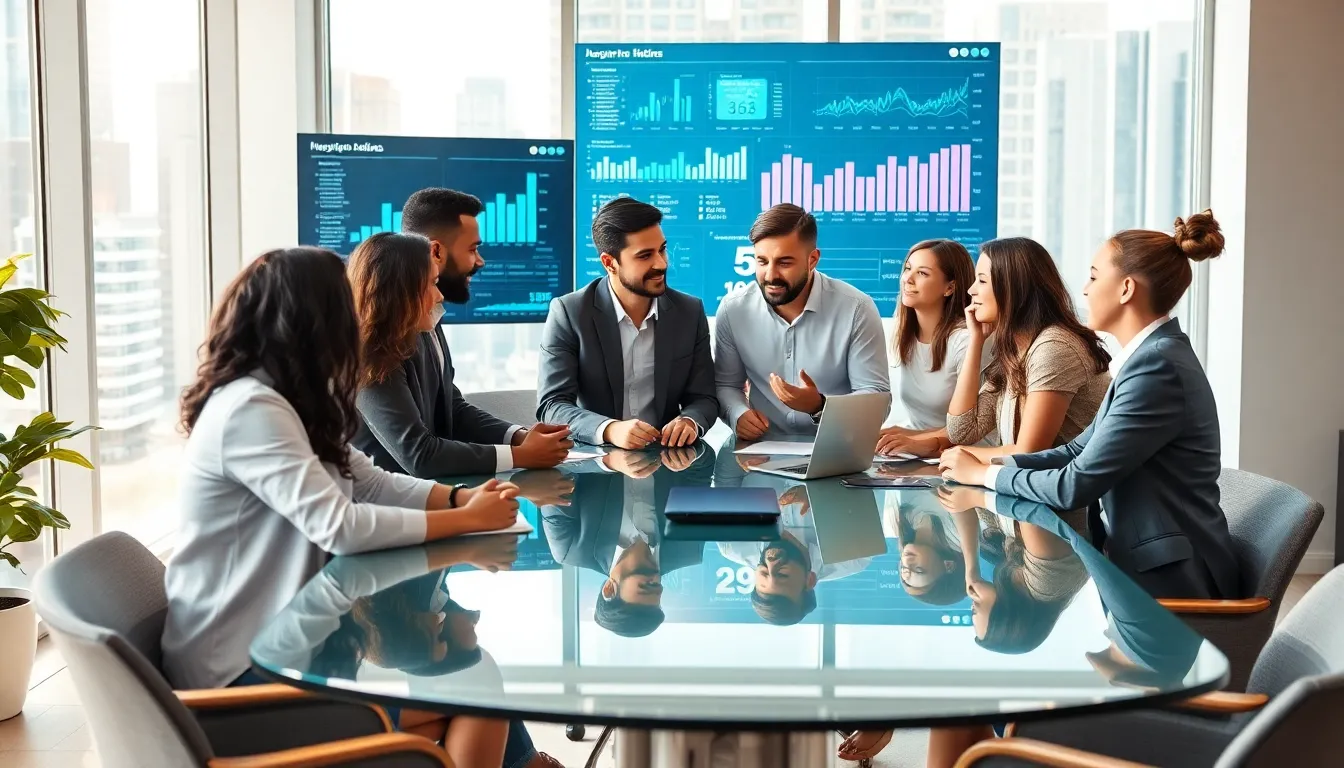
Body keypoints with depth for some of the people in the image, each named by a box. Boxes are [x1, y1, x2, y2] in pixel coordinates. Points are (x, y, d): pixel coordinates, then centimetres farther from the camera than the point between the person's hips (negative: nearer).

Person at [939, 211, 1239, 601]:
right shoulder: (1151, 355, 10)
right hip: (1142, 561, 8)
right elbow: (1082, 450, 12)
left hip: (1169, 579, -8)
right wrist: (990, 462, 1)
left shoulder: (1157, 367, -22)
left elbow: (1076, 485, -22)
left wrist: (985, 474, -8)